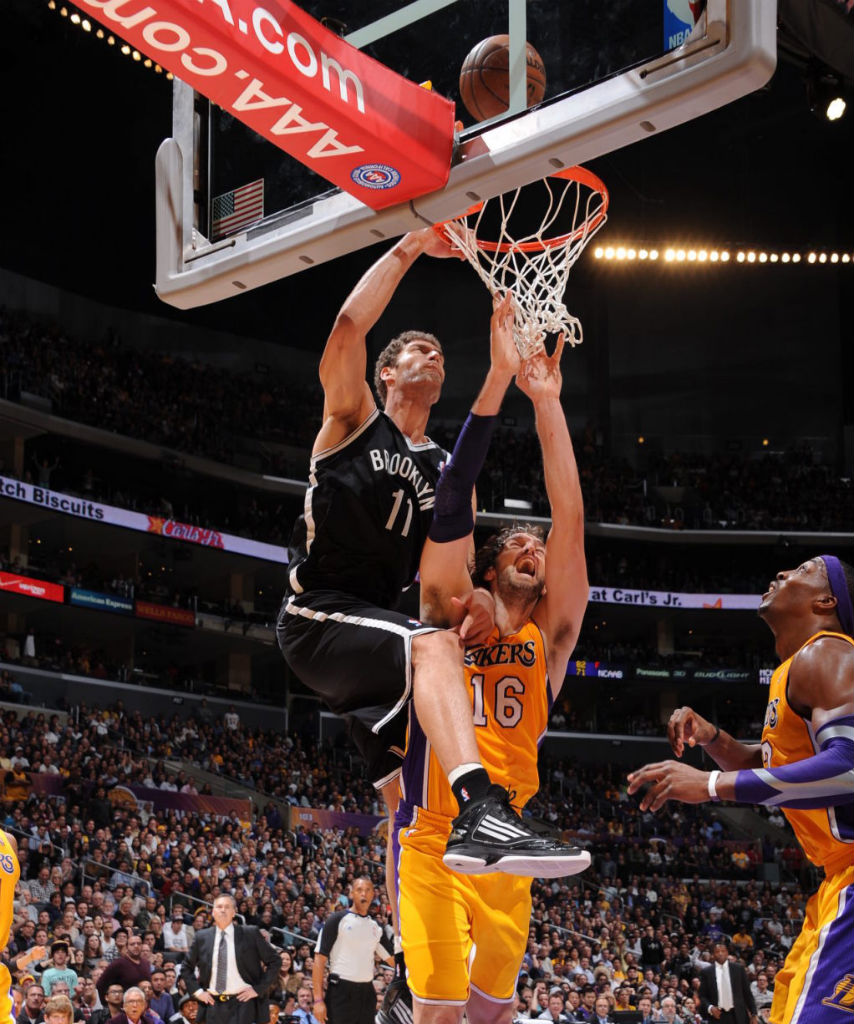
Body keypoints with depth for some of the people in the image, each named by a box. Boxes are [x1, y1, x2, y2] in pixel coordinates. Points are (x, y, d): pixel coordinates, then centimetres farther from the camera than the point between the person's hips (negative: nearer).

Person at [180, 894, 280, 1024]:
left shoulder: (251, 934, 0)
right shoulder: (202, 937, 8)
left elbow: (274, 961, 3)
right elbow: (186, 968, 19)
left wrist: (258, 989, -4)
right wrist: (197, 991, 6)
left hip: (242, 1003, -3)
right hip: (213, 1004, 3)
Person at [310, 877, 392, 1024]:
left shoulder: (375, 927, 14)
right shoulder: (337, 920, -2)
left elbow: (392, 958, 21)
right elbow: (320, 959, -7)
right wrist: (318, 999, -14)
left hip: (367, 993, 6)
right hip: (341, 991, -6)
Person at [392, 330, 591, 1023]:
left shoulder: (547, 641, 8)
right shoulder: (449, 619, 3)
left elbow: (570, 523, -1)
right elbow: (451, 504, -8)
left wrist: (548, 402, -6)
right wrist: (499, 381, -14)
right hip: (433, 846, -3)